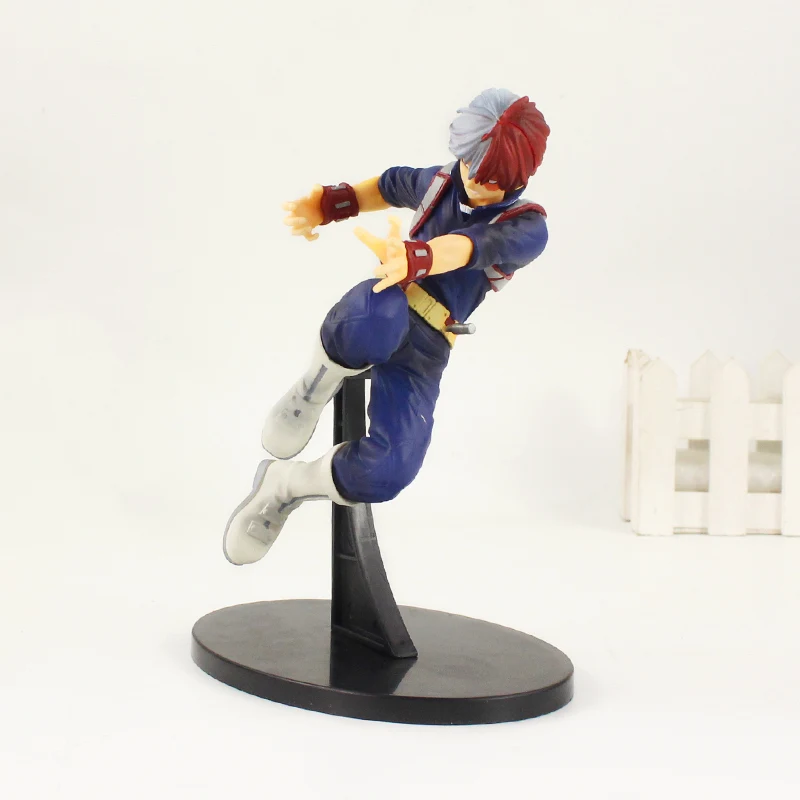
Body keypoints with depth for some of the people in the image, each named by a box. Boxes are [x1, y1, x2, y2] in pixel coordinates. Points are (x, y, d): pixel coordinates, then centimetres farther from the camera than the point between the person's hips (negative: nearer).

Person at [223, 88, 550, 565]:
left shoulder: (527, 227, -6)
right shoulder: (439, 182, 9)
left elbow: (470, 247, -29)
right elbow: (391, 185, 33)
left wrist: (414, 258, -50)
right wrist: (327, 204, 22)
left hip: (423, 351, -1)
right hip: (384, 309, 1)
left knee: (387, 474, -23)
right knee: (372, 325, -42)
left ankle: (286, 486, 8)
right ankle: (316, 389, -7)